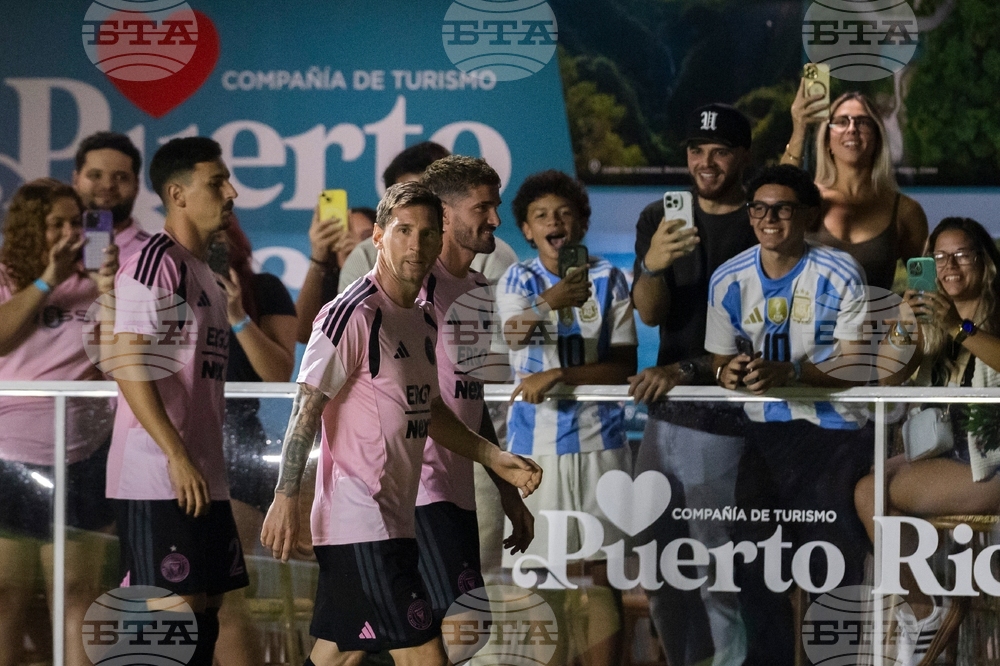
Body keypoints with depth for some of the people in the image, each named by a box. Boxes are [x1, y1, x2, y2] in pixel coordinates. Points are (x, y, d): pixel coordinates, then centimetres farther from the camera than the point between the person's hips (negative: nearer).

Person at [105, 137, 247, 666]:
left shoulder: (204, 271, 18)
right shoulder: (156, 261, -11)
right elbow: (129, 366, -18)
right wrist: (178, 457, -21)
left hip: (202, 478, 10)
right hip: (158, 478, -10)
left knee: (205, 606, 10)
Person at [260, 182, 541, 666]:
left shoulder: (424, 320, 15)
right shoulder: (354, 314, -12)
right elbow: (307, 407, -14)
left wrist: (497, 460, 17)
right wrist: (286, 497, -18)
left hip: (394, 520, 9)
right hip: (358, 522, -9)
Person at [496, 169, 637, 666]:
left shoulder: (607, 279, 1)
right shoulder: (518, 279, 0)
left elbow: (623, 365, -3)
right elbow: (515, 328, -21)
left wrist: (558, 375, -16)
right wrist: (551, 303, -42)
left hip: (598, 440, 0)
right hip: (534, 440, 0)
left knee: (600, 574, 1)